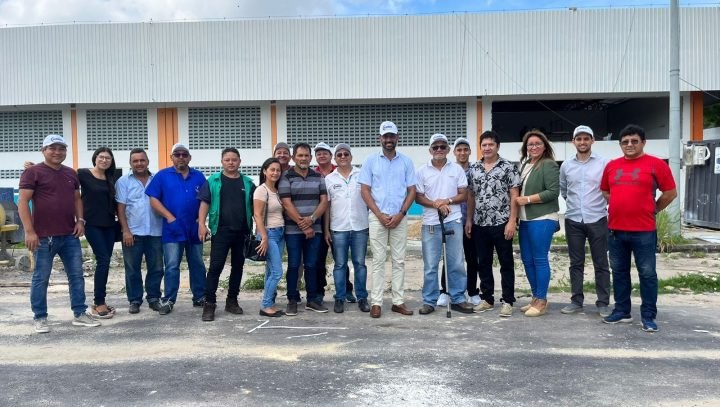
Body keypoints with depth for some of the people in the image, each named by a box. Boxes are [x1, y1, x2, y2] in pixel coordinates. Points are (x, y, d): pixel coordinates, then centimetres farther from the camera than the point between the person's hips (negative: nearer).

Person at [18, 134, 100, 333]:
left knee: (77, 275, 7)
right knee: (41, 278, 4)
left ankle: (80, 314, 16)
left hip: (70, 235, 6)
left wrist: (80, 220, 4)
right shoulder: (32, 172, -4)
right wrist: (29, 231, -15)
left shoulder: (71, 174, 14)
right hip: (44, 236, -5)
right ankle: (40, 318, 16)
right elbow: (22, 202, -9)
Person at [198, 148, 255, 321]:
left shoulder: (247, 183, 9)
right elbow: (205, 203, 0)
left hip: (242, 231, 3)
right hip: (220, 230, -3)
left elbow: (254, 206, 13)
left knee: (238, 266, 10)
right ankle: (209, 304, 0)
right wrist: (201, 224, -10)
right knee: (215, 267, -5)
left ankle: (232, 301, 22)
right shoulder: (213, 181, 3)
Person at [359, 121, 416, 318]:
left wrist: (401, 214, -8)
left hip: (400, 218, 2)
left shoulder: (406, 161, 5)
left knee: (399, 261, 6)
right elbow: (364, 190, -1)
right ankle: (376, 302, 6)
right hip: (377, 217, -1)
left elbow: (412, 190, 4)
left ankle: (398, 301, 13)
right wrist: (380, 215, -9)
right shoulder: (371, 161, 2)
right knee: (378, 260, 1)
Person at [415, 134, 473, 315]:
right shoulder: (421, 171, 4)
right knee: (430, 265, 3)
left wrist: (448, 201, -14)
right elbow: (418, 197, 2)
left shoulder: (457, 169, 6)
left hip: (453, 221, 1)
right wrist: (436, 204, -14)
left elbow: (463, 194, 4)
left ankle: (458, 299, 15)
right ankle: (429, 301, 12)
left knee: (456, 263, 5)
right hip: (431, 223, 0)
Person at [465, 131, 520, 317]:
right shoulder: (473, 169, 9)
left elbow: (514, 196, -7)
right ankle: (487, 299, 21)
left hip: (502, 223, -4)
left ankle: (507, 301, 10)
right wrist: (468, 220, 9)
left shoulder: (509, 167, -4)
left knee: (506, 263, 3)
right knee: (483, 263, 11)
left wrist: (512, 221, -13)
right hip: (479, 224, 5)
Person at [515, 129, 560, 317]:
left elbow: (553, 192, -16)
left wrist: (527, 199, -14)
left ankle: (542, 301, 6)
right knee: (527, 260, 11)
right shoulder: (525, 164, 16)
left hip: (542, 219, -8)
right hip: (526, 220, 8)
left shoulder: (549, 165, -8)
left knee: (540, 260, -3)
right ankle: (536, 298, 22)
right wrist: (518, 200, 4)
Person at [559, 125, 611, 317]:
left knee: (601, 263, 3)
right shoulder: (566, 165, 6)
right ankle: (576, 301, 17)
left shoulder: (603, 163, -3)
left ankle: (603, 303, 11)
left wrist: (604, 205, 1)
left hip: (597, 220, -2)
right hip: (573, 221, 3)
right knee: (576, 263, 9)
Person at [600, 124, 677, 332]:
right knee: (619, 272, 12)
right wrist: (620, 208, 13)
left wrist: (652, 210, 5)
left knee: (647, 274, 1)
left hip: (644, 231, -4)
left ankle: (648, 316, 11)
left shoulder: (656, 164, -4)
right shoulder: (612, 166, 9)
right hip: (616, 230, 5)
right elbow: (605, 191, 21)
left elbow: (670, 192, 0)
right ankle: (622, 311, 23)